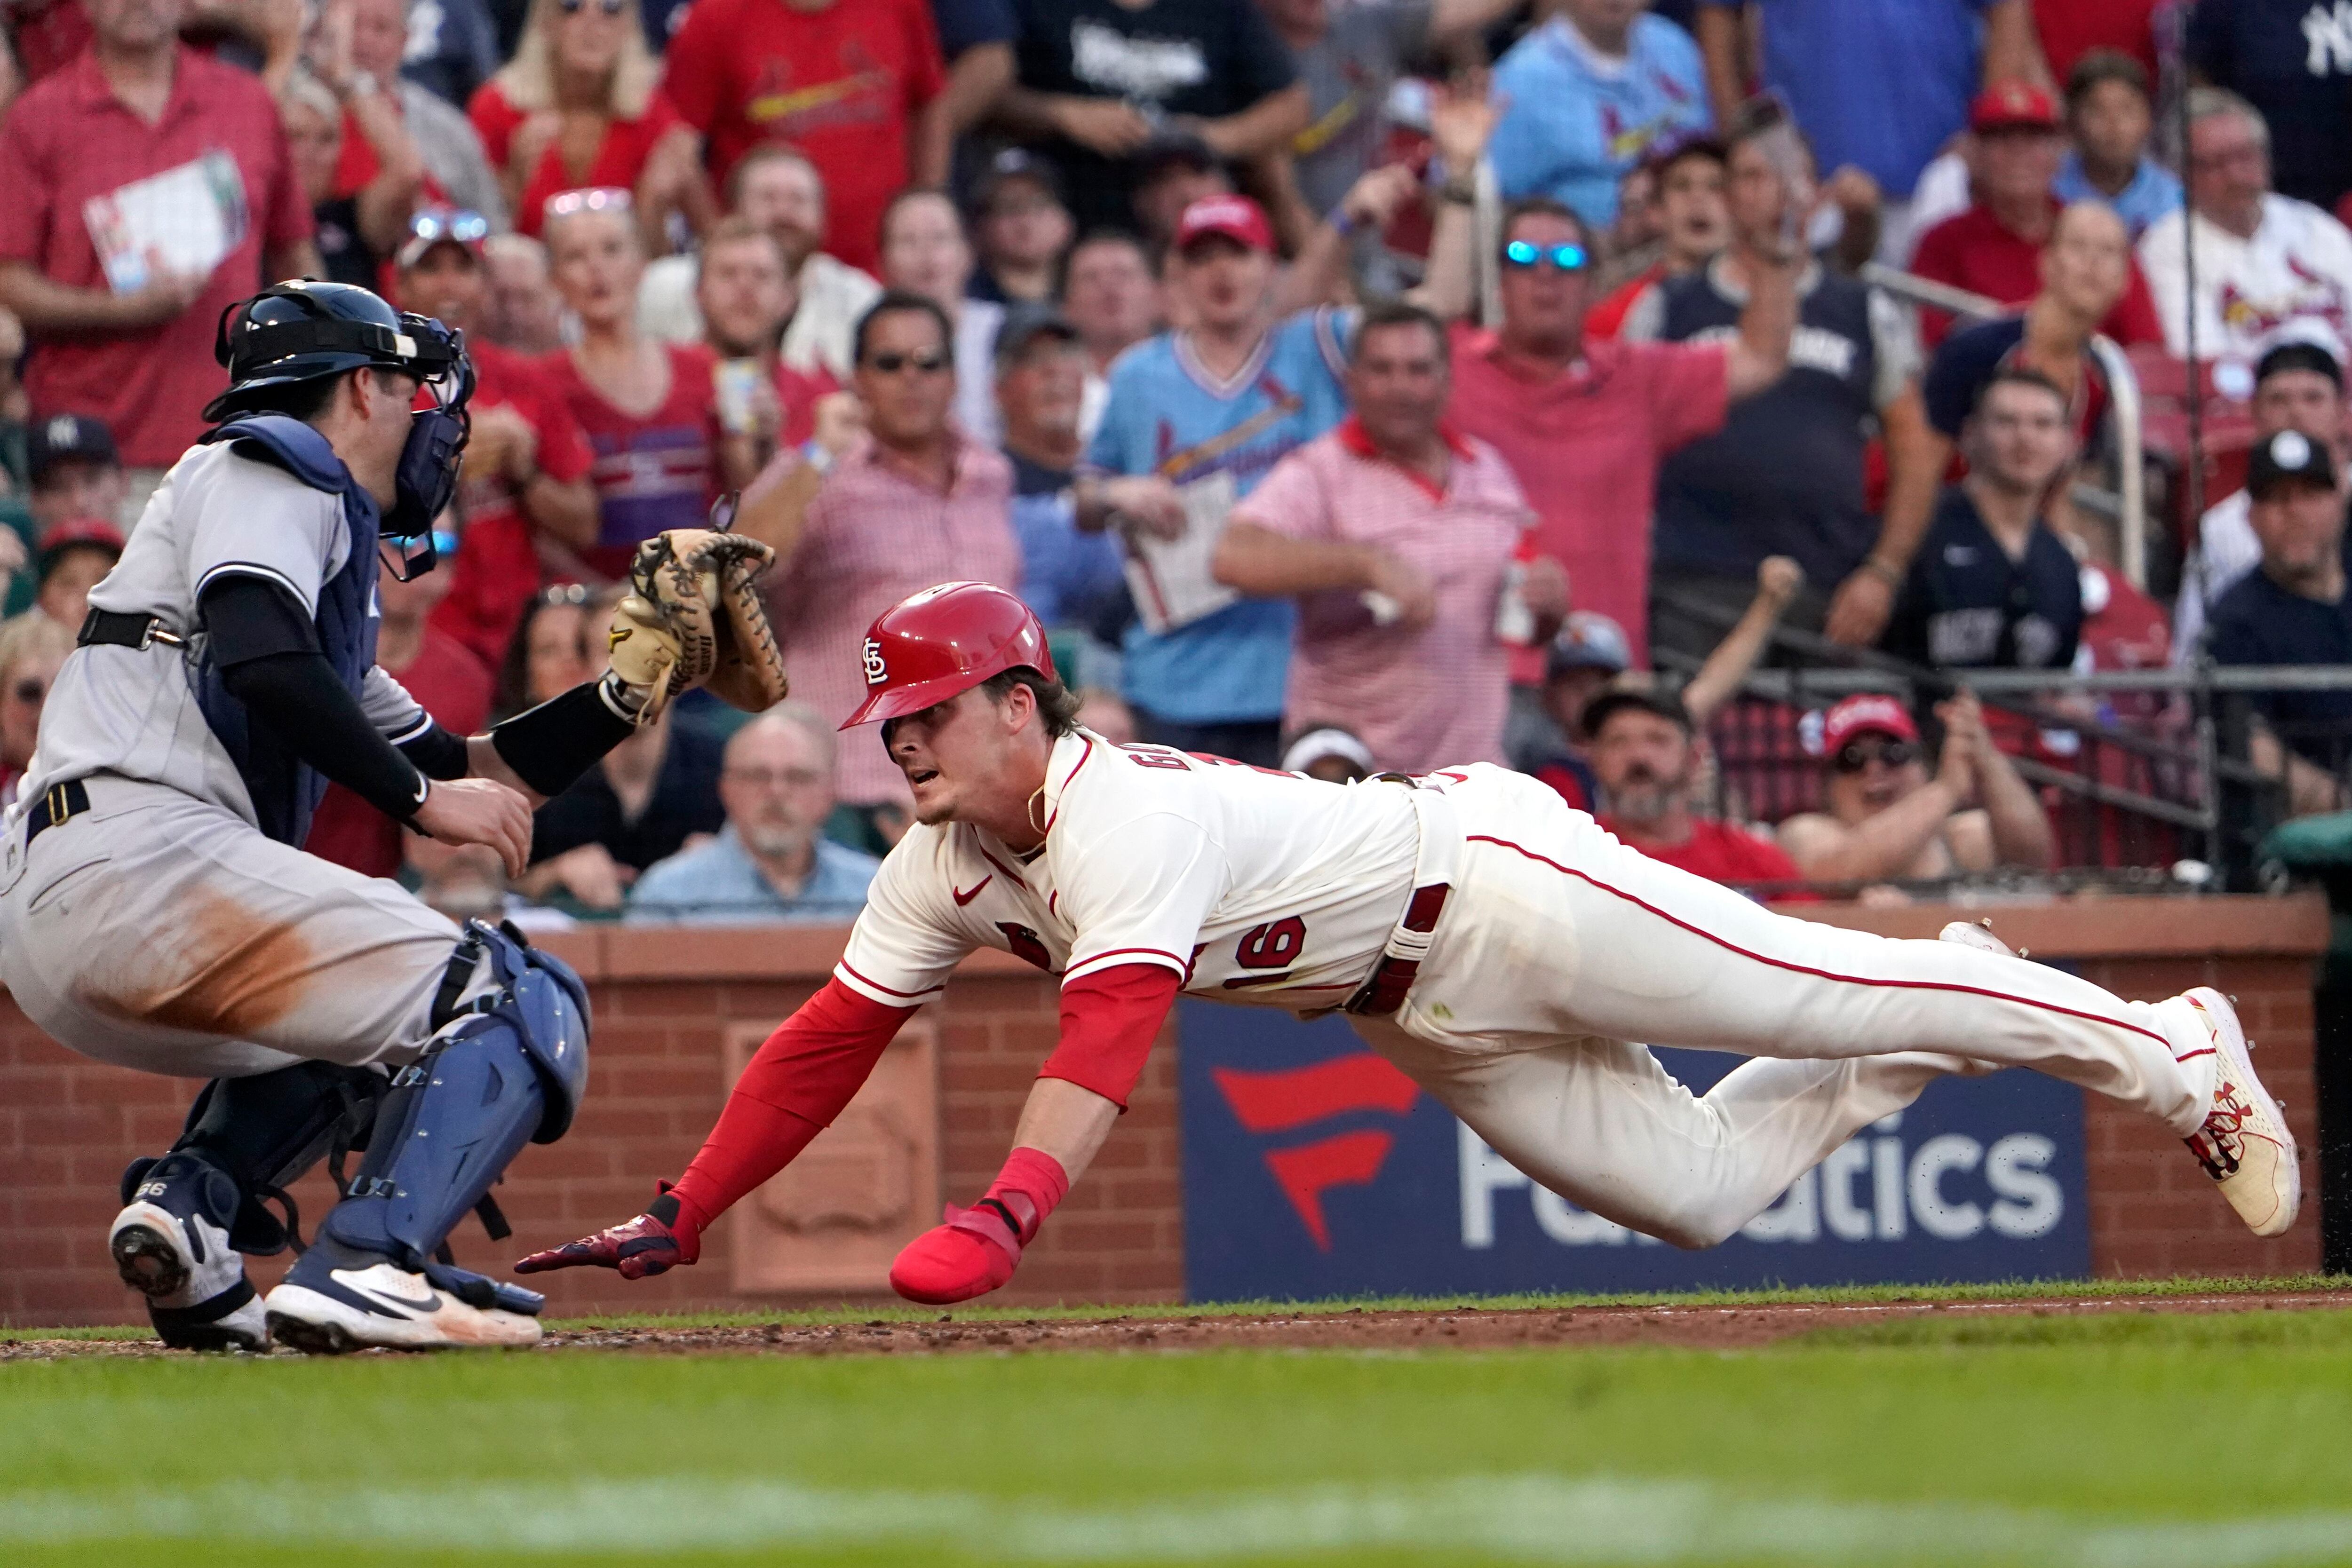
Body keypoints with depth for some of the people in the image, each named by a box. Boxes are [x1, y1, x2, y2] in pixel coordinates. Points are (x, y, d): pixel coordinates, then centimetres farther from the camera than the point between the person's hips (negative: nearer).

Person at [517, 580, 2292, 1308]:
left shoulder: (1125, 817, -29)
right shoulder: (947, 871, -3)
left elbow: (1111, 1032, -44)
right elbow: (831, 1041, 0)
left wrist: (1003, 1215, -57)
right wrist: (683, 1216, -9)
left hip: (1493, 877, -8)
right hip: (1429, 1022, 8)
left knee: (1809, 989, -4)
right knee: (1693, 1189, 8)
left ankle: (2172, 1052, 12)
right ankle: (1919, 1055, 30)